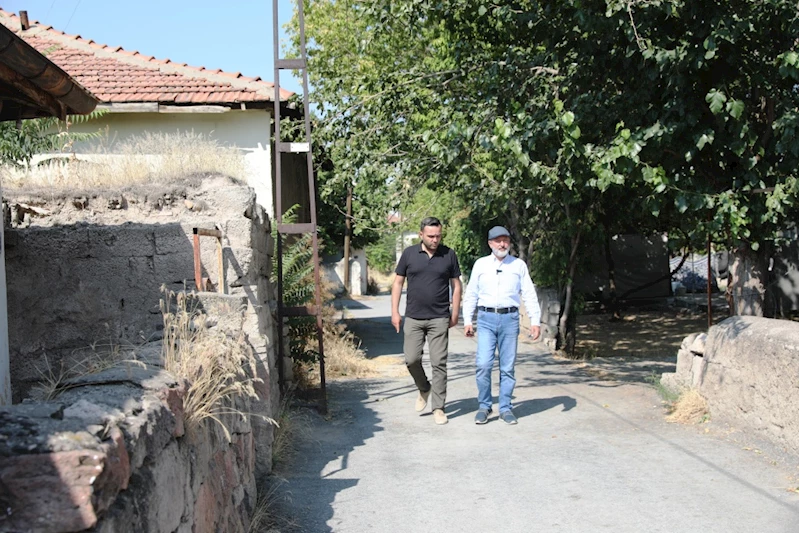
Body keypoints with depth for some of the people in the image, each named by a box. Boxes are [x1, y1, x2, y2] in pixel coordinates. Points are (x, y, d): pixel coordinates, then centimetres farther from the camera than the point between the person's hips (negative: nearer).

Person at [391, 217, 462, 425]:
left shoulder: (449, 255, 1)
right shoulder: (409, 254, 1)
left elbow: (456, 285, 7)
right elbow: (398, 283, 6)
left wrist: (455, 313, 3)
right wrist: (395, 312, 1)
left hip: (439, 318, -1)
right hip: (413, 318, 1)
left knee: (439, 363, -1)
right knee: (411, 359, -1)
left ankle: (438, 407, 6)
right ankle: (424, 389, 28)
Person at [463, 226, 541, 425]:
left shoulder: (519, 265, 8)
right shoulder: (480, 264, 9)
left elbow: (529, 294, 7)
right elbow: (471, 294, 11)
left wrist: (535, 321, -2)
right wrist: (467, 321, 5)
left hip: (510, 319, 0)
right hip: (486, 319, 0)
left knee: (507, 367, 3)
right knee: (483, 365, -9)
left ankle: (505, 408, 13)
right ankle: (484, 406, 6)